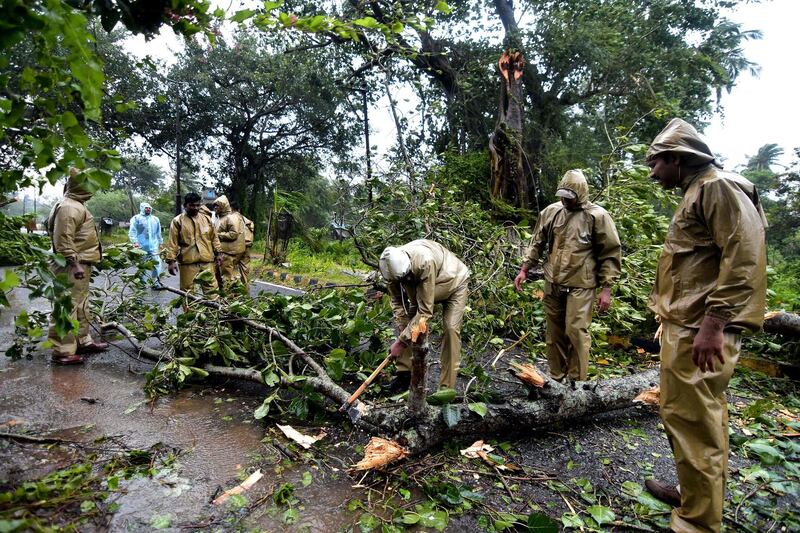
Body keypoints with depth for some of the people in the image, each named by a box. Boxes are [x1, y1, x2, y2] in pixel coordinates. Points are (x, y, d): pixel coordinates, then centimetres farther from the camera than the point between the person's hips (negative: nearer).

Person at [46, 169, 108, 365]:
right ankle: (63, 351, -2)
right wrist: (75, 264, -26)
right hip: (71, 267, -11)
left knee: (81, 306, 18)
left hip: (81, 265, 11)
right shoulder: (69, 207, -16)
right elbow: (64, 240, -23)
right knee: (67, 308, -7)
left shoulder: (77, 206, 17)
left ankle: (83, 341, 30)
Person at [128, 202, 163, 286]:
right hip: (141, 247, -3)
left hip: (154, 247, 3)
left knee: (157, 263, -4)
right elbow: (132, 232, -4)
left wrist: (160, 243, 23)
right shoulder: (136, 218, 3)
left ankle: (155, 280, 7)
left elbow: (158, 233, 24)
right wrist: (135, 242, -16)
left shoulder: (155, 219, 17)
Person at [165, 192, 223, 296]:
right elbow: (172, 242, -3)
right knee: (187, 290, 5)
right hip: (188, 261, -3)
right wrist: (171, 260, -8)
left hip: (207, 260, 3)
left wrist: (218, 253, 12)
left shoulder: (206, 218, 10)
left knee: (211, 287, 7)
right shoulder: (178, 221, -2)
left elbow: (214, 237, 16)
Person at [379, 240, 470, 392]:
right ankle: (404, 374, 4)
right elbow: (397, 301, -12)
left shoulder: (425, 263, -45)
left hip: (453, 283, -6)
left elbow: (425, 311, -41)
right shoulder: (394, 265, -26)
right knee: (408, 321, -5)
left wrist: (401, 341, -37)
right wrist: (402, 327, -24)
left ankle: (447, 387, -12)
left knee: (451, 329, -19)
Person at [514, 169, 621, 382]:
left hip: (580, 285, -4)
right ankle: (556, 379, 27)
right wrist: (524, 269, 8)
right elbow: (537, 243, 13)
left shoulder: (597, 216, -7)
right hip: (552, 283, 5)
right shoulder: (551, 211, 4)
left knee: (576, 331, -7)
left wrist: (606, 288, -8)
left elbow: (610, 253, -5)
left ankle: (577, 382, 10)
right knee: (554, 333, 12)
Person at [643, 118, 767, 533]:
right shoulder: (695, 194, 20)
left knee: (693, 421, -2)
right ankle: (695, 495, 36)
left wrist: (714, 323, -24)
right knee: (684, 415, 19)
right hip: (683, 327, 11)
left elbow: (744, 255, -21)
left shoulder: (718, 187, -10)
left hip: (699, 331, -10)